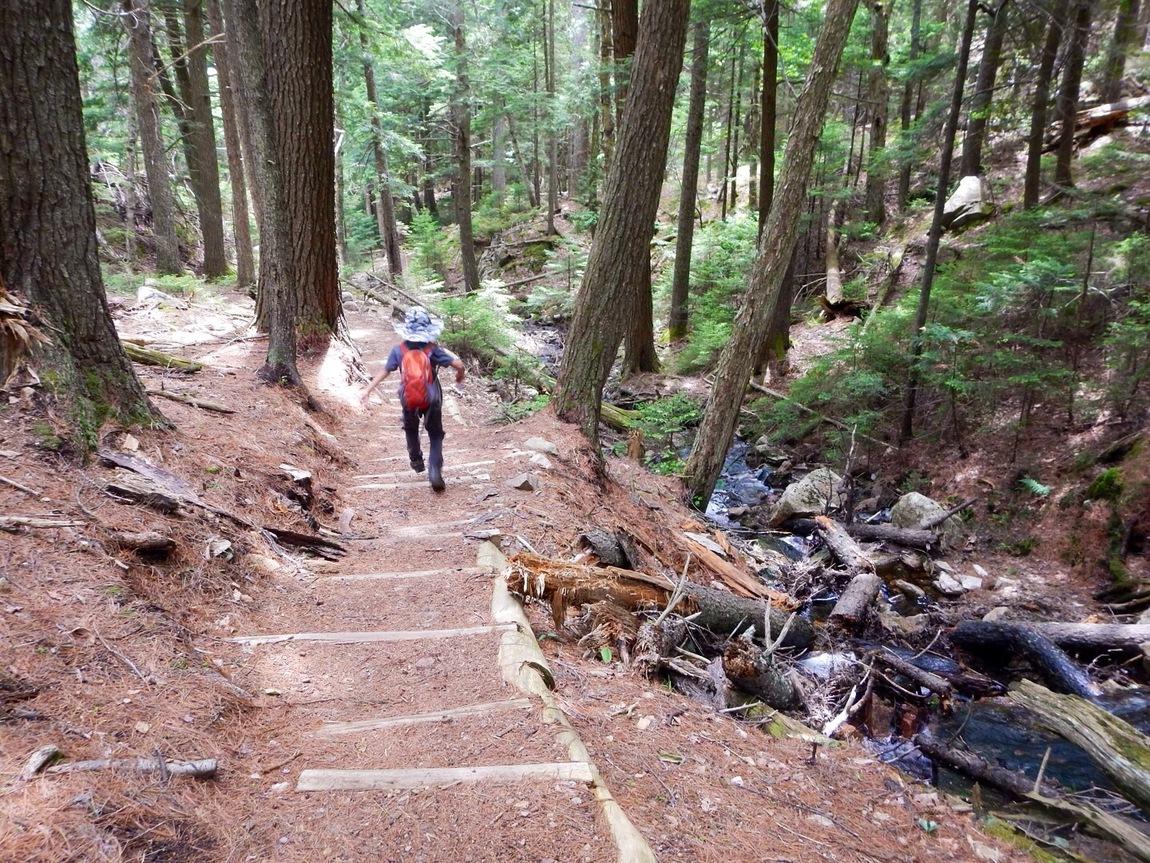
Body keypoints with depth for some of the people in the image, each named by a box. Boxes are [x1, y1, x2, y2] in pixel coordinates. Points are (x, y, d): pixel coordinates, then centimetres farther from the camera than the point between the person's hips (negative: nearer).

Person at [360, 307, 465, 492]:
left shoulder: (399, 350, -10)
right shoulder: (432, 349, -13)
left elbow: (384, 372, -10)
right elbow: (458, 364, -18)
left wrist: (367, 391, -4)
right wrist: (460, 376, 5)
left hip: (409, 401, 2)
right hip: (432, 401, -1)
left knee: (411, 429, 31)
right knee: (436, 435, 14)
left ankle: (416, 461, 46)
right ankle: (435, 470, -5)